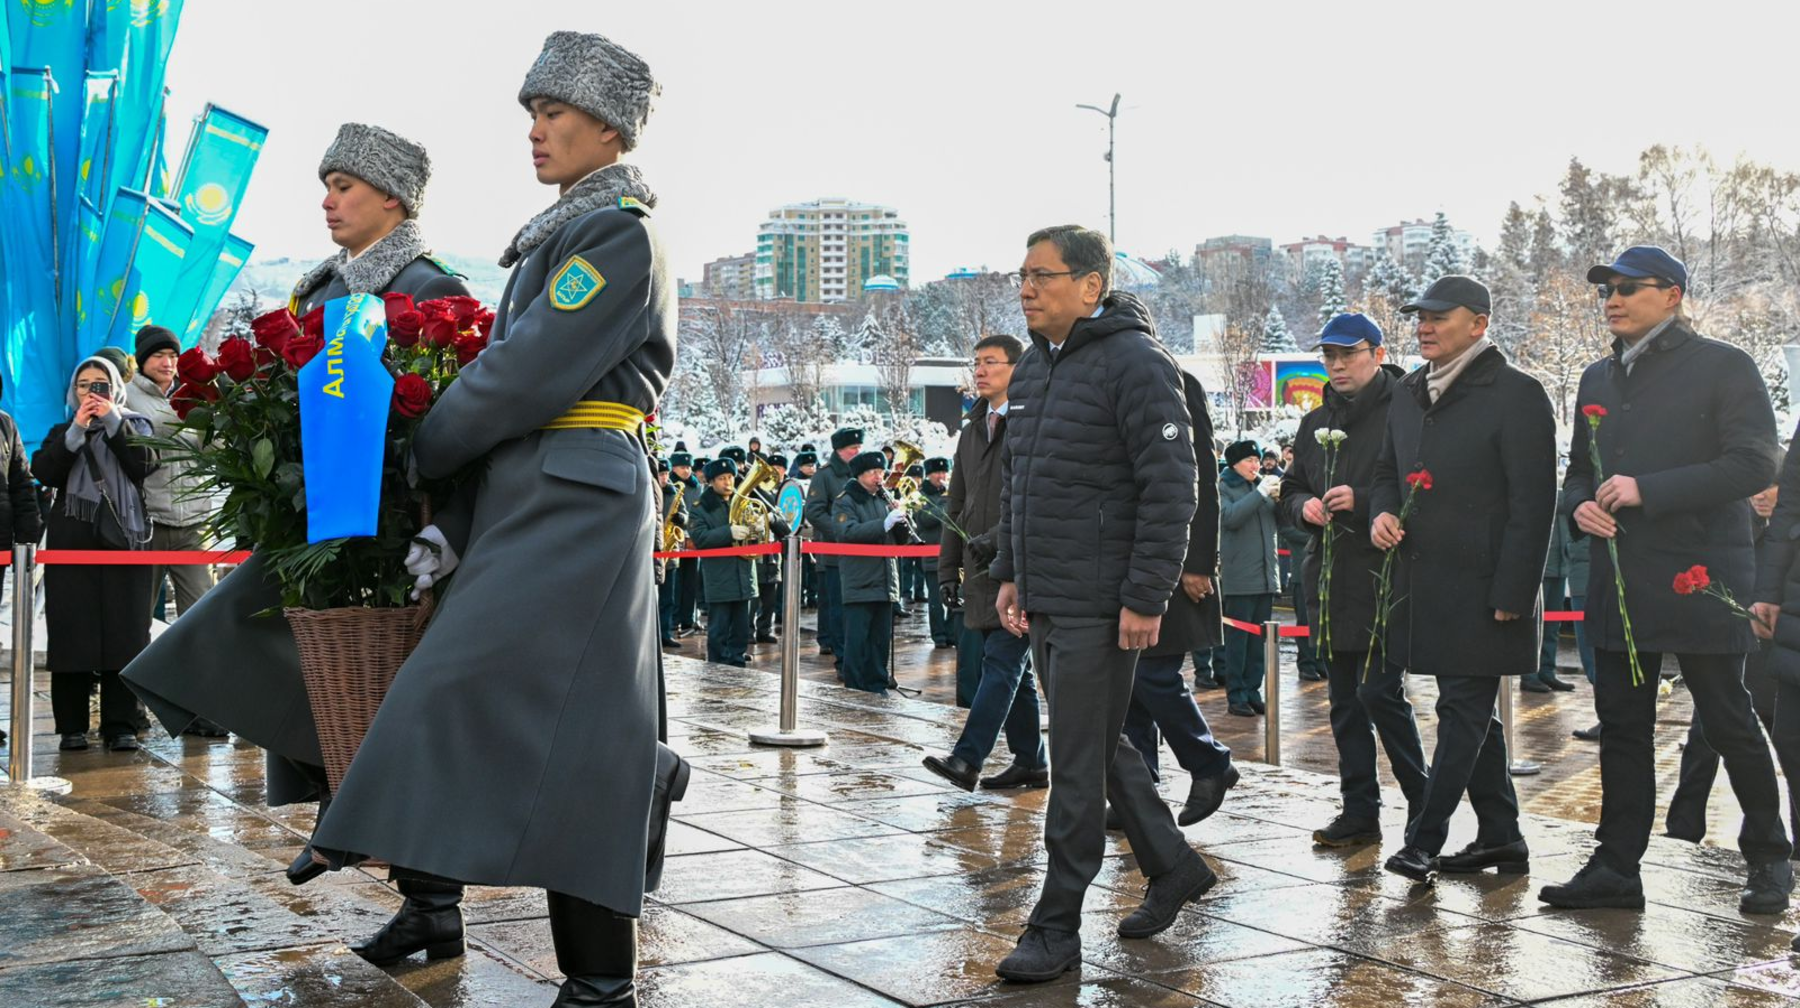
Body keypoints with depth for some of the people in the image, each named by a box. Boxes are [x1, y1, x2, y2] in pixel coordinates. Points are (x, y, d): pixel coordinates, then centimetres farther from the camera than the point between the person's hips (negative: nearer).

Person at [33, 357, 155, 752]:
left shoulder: (134, 425, 15)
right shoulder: (62, 432, 19)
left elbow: (143, 464, -5)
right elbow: (43, 472, 0)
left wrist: (113, 421, -8)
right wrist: (77, 430, -8)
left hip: (123, 538, -1)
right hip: (72, 539, 1)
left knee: (123, 630, -6)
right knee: (71, 629, -4)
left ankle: (121, 725, -3)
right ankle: (72, 726, 0)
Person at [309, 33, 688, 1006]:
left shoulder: (621, 235, -9)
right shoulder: (559, 238, 20)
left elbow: (529, 376, -17)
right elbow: (521, 377, 17)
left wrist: (415, 453, -5)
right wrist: (456, 526, 10)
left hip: (577, 504, -9)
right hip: (529, 503, 9)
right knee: (554, 730, 9)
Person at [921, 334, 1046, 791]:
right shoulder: (973, 429, 18)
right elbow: (956, 503, 21)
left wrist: (995, 538, -19)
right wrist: (949, 565, 16)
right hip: (982, 569, 8)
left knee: (1001, 663, -11)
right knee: (1013, 669, 11)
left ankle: (966, 759, -16)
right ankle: (1030, 762, 18)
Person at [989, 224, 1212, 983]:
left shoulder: (1134, 363, -13)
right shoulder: (1033, 367, 14)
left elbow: (1170, 486, -17)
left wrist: (1145, 597, -20)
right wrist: (1009, 573, 16)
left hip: (1100, 607, -9)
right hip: (1043, 601, 9)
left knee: (1078, 766, -3)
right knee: (1100, 748, 18)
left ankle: (1056, 928, 6)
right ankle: (1173, 868, 35)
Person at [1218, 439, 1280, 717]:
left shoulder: (1262, 485, 15)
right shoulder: (1224, 488, -1)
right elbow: (1230, 517, -18)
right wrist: (1261, 493, -18)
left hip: (1266, 574, 6)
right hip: (1239, 576, -6)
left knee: (1258, 639, 8)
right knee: (1237, 637, -4)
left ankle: (1253, 691, 14)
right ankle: (1235, 696, 0)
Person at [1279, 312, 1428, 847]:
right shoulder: (1315, 424, 16)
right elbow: (1291, 488, 23)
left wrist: (1362, 502, -21)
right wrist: (1304, 506, 1)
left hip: (1385, 579, -7)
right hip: (1331, 581, 8)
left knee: (1381, 693, -10)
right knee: (1345, 701, 11)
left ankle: (1424, 806, 6)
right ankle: (1360, 811, 18)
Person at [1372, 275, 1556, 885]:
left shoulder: (1516, 395, -9)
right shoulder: (1408, 394, 14)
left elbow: (1533, 503, -13)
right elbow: (1388, 469, 26)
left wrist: (1512, 593, -17)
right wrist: (1381, 513, 2)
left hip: (1481, 585, -8)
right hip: (1424, 582, 8)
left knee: (1463, 711, -5)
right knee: (1472, 713, 14)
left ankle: (1424, 842, -4)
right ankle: (1500, 839, 23)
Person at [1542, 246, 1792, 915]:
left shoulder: (1725, 368, -4)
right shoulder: (1598, 378, 16)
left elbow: (1754, 465, -14)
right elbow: (1579, 470, 23)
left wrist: (1647, 491, -19)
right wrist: (1580, 506, -1)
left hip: (1699, 580, -6)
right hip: (1619, 582, 6)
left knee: (1728, 723, 3)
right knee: (1621, 727, 7)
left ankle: (1769, 859, 20)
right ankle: (1616, 868, 12)